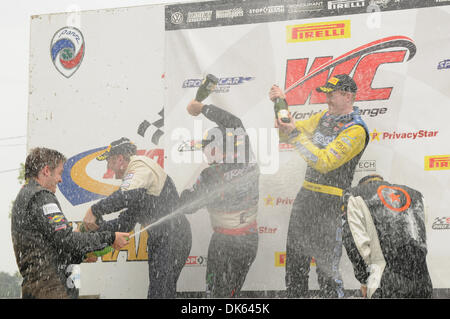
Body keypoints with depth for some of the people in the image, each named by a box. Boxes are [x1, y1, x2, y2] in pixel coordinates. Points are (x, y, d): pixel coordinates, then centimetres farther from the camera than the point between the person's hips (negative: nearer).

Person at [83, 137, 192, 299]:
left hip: (172, 237, -11)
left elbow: (127, 196, -30)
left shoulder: (140, 164, -9)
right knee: (166, 292, 14)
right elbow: (127, 222, 20)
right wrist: (98, 226, 7)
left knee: (159, 293, -13)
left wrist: (94, 210, -24)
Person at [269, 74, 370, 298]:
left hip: (330, 203, -8)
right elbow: (288, 134, 16)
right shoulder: (325, 117, 11)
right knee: (295, 258, 15)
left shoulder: (356, 130, -14)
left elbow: (325, 162, -23)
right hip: (306, 195, 8)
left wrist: (294, 134, -25)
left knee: (326, 267, -5)